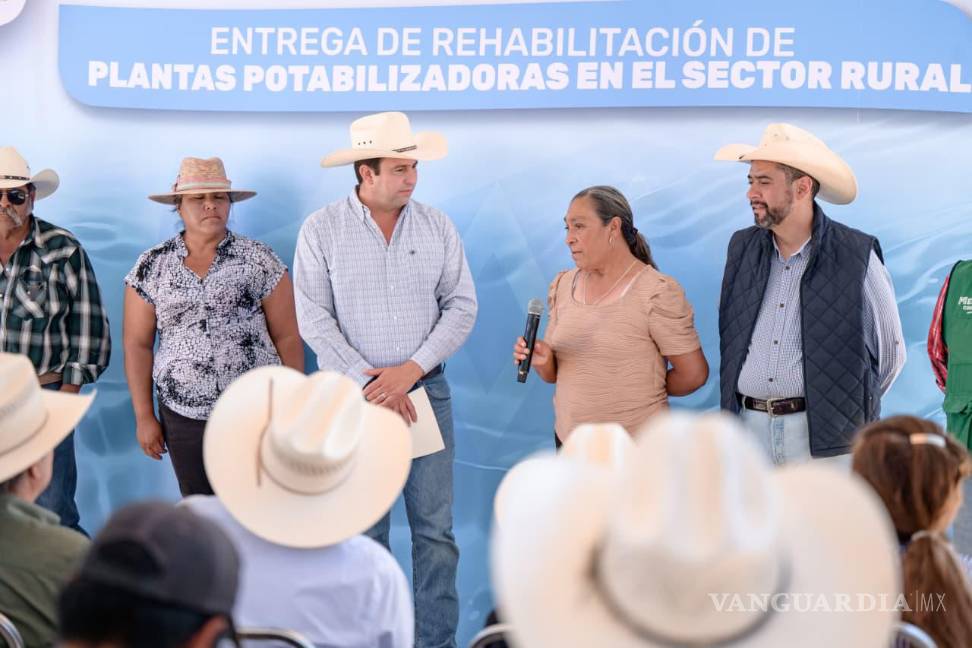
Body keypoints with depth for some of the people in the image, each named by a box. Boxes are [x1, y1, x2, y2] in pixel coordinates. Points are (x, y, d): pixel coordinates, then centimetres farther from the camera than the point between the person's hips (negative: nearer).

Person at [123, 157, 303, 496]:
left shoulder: (260, 260, 0)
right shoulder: (151, 267, 3)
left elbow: (287, 337, 2)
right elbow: (138, 345, 6)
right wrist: (144, 417, 3)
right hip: (185, 416, 1)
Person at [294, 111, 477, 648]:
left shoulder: (437, 226, 3)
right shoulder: (322, 230, -4)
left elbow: (461, 306, 0)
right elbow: (314, 320, -8)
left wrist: (411, 370, -11)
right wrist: (369, 382, -14)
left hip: (425, 389, 2)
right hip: (352, 394, -1)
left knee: (435, 528, 2)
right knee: (364, 530, 7)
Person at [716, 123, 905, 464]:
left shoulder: (856, 255, -4)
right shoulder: (742, 248, 9)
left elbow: (890, 352, 6)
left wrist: (846, 405, 10)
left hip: (823, 438, -4)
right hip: (749, 430, 4)